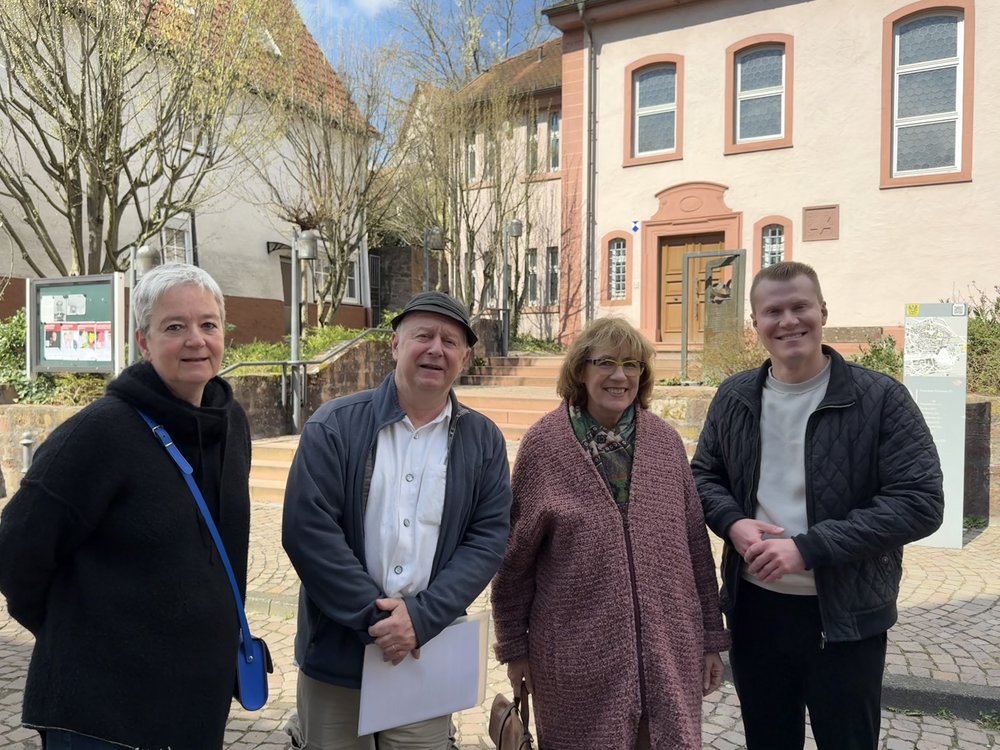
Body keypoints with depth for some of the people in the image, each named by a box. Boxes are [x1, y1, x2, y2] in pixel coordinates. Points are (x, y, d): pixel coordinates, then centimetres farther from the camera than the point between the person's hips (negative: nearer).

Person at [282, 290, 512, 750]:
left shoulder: (483, 441, 1)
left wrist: (421, 617, -15)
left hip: (427, 659, 2)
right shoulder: (335, 426, -6)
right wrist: (376, 616, -15)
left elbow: (488, 538, -3)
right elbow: (308, 531, -12)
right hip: (335, 656, -1)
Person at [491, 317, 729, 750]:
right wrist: (514, 646, 2)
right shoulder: (544, 443, -7)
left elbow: (695, 544, 6)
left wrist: (711, 638, 8)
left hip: (668, 649, 3)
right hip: (577, 653, -2)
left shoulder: (665, 441, 2)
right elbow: (515, 555, -2)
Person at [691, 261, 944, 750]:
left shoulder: (880, 398, -12)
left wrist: (808, 548, -23)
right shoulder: (734, 398, 2)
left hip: (846, 616, -3)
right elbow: (704, 475, 11)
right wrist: (733, 523, -12)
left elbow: (920, 503, -17)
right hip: (753, 608, 4)